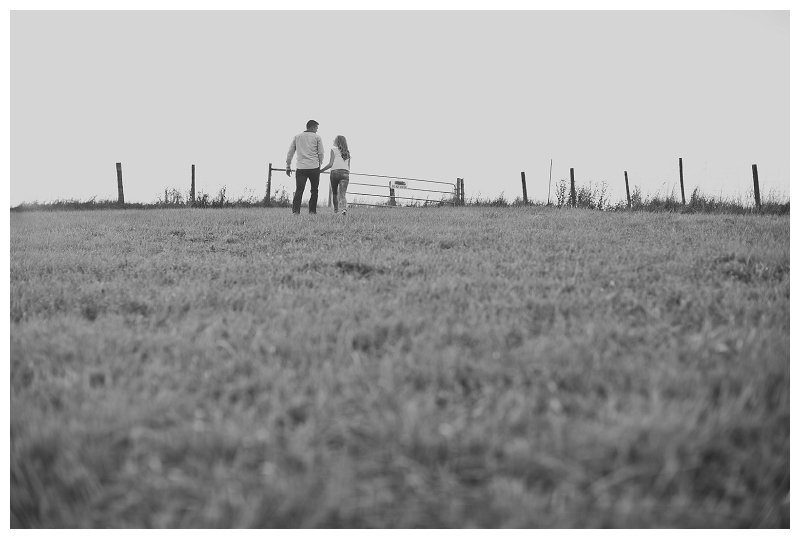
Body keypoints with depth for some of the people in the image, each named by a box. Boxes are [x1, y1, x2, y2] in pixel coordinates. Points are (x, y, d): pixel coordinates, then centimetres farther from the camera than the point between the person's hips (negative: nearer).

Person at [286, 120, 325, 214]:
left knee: (299, 190, -4)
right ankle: (312, 210, 6)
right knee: (314, 190, 9)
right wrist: (319, 163, 21)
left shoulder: (297, 137, 12)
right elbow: (321, 153, 3)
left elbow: (290, 152, 11)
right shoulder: (317, 137, 4)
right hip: (314, 167, -2)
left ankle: (295, 210, -18)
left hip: (301, 168, 2)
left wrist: (288, 166, 15)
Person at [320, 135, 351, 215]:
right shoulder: (347, 152, 21)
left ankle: (336, 210, 14)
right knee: (342, 194, -7)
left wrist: (321, 170, 5)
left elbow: (331, 164, -3)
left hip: (335, 172, -3)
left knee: (335, 193, 13)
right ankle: (344, 208, -30)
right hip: (345, 173, 3)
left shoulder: (334, 149, 6)